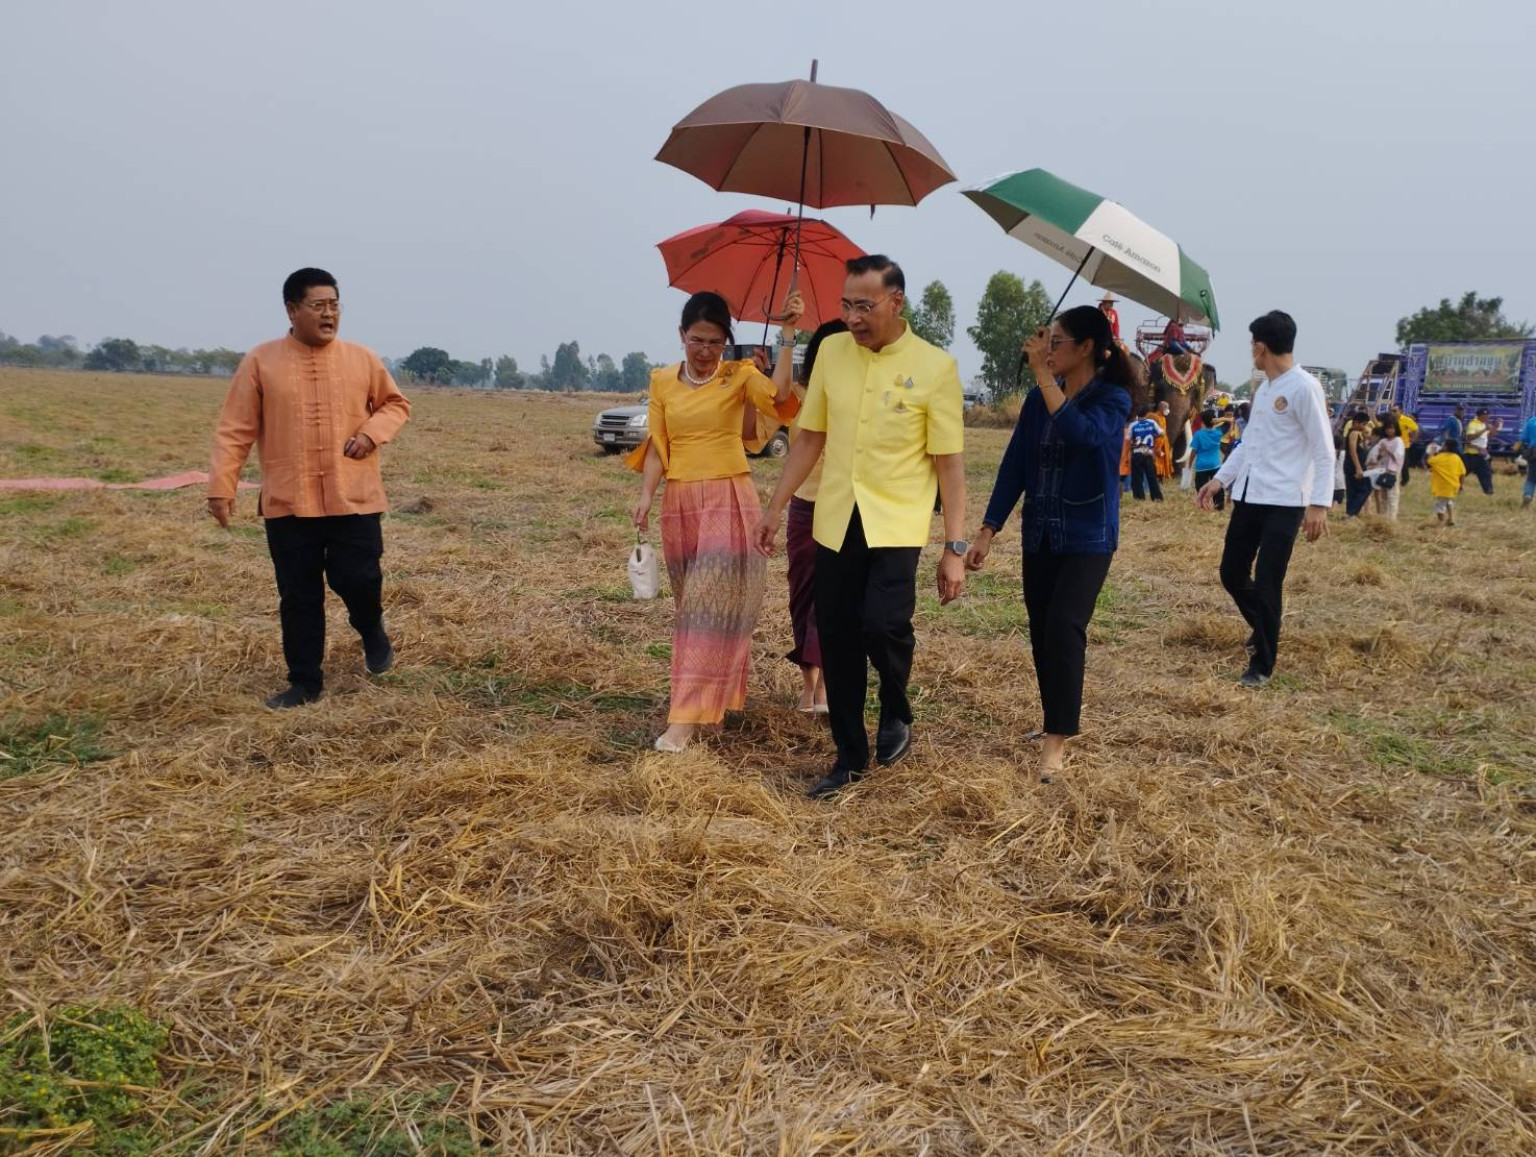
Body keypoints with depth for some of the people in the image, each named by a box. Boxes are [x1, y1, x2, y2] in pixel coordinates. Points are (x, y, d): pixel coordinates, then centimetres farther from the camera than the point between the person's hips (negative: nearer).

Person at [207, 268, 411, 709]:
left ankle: (372, 631, 32)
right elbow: (234, 430, 0)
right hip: (288, 502, 0)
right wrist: (221, 486, -6)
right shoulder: (260, 362, -1)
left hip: (354, 498, 0)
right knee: (298, 597, 6)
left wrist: (371, 433, -5)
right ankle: (304, 681, 19)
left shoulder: (363, 359, 3)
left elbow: (396, 404, 15)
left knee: (358, 579, -3)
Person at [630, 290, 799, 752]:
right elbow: (657, 446, 7)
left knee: (713, 604, -9)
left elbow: (781, 400, -23)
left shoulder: (740, 375, -3)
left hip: (729, 498, -4)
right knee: (693, 604, 11)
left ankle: (686, 717, -11)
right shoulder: (662, 381, 7)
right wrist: (646, 495, -6)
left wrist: (786, 335, -24)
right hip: (680, 501, 4)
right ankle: (715, 694, 27)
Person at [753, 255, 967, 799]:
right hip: (834, 522, 4)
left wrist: (954, 548, -9)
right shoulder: (831, 351, 5)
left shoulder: (935, 366, -6)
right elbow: (809, 437, 12)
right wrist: (775, 507, 10)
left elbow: (949, 462, -6)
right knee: (836, 641, 7)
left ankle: (897, 716, 10)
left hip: (897, 523, -4)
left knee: (883, 622, -22)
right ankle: (850, 755, 24)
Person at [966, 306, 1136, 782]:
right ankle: (1056, 719, 27)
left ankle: (1057, 739, -9)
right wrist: (987, 531, -1)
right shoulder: (1038, 399, 4)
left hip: (1088, 536, -5)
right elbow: (1015, 464, 3)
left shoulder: (1113, 399, -10)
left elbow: (1080, 431, -31)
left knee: (1065, 628, -15)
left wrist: (1044, 375, -27)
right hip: (1040, 534, 5)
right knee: (1041, 630, 9)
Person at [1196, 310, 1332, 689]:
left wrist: (1319, 504, -18)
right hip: (1248, 497, 8)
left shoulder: (1304, 387, -11)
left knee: (1267, 585, -6)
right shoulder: (1263, 388, 15)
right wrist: (1220, 479, 16)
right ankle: (1264, 628, 38)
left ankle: (1262, 664, 8)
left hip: (1284, 502, -8)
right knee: (1232, 574, 12)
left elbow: (1324, 451, -12)